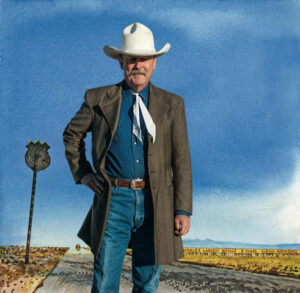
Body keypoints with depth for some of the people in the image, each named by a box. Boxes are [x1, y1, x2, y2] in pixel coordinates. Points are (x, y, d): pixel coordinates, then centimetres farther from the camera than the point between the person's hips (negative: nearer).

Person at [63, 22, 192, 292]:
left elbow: (182, 161, 3)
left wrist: (183, 210, -3)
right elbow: (72, 135, 20)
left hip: (155, 203, 1)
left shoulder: (172, 104, 6)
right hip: (114, 201, 0)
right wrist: (82, 173, 8)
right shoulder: (98, 99, 6)